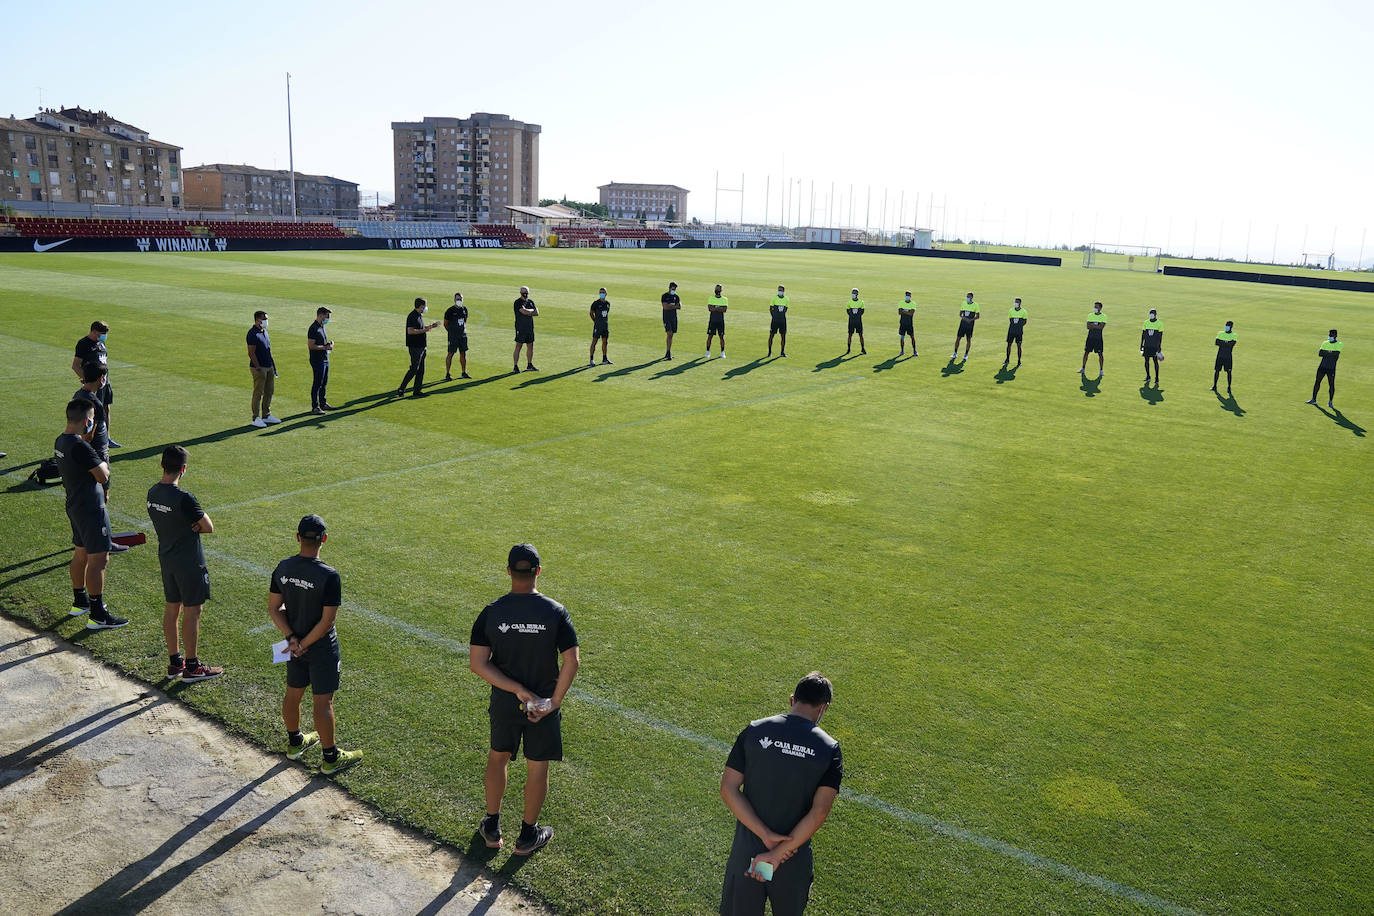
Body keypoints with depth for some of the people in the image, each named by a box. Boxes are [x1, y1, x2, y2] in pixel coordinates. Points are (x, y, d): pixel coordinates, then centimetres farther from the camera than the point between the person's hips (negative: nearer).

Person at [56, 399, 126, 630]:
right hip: (91, 509, -10)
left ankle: (80, 602, 36)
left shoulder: (60, 442, 4)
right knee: (98, 559, -5)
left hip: (74, 506, 10)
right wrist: (105, 465, -1)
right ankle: (98, 615, -2)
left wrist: (87, 438, 13)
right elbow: (103, 477, -21)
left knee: (81, 554, 22)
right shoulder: (80, 447, -25)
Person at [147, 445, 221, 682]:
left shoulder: (152, 492, 1)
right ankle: (192, 667, 12)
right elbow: (209, 528, -17)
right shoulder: (183, 498, -24)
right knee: (192, 612, 3)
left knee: (172, 608, 16)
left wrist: (188, 525, -7)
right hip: (188, 562, -8)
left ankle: (174, 662, 27)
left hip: (166, 558, 8)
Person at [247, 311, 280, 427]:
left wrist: (273, 365, 17)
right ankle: (255, 418, 2)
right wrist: (258, 368, -19)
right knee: (258, 393, -4)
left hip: (269, 366, 9)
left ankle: (266, 415, 24)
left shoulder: (264, 331, 14)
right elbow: (251, 353, -17)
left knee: (269, 391, 13)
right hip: (259, 368, -9)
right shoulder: (252, 333, -14)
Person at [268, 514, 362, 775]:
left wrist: (292, 638, -6)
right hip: (322, 649, -6)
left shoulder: (283, 568, -7)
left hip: (294, 645, 6)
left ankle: (295, 743, 43)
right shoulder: (329, 575, -25)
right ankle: (330, 758, 19)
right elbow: (327, 620, -23)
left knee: (293, 695, 22)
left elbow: (274, 609, -2)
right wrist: (304, 644, -12)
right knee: (323, 703, 5)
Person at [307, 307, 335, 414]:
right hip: (317, 360, -10)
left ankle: (323, 403, 27)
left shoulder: (322, 327, 14)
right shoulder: (313, 328, -17)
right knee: (317, 384, -4)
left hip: (325, 359, 10)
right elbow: (311, 346, -21)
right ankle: (315, 407, 2)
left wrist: (329, 343, 5)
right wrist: (325, 347, -19)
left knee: (324, 383, 17)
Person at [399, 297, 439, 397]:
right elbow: (410, 331, -26)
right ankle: (401, 390, -5)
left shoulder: (419, 316, 15)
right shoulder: (413, 316, -16)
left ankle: (417, 391, 15)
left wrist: (430, 326, 18)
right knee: (414, 369, -10)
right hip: (415, 347, -10)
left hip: (421, 347, 10)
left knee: (421, 370, 10)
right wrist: (424, 330, -23)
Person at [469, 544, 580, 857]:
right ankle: (528, 835, 29)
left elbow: (477, 663, -15)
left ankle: (492, 828, 34)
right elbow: (571, 662, -18)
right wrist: (554, 702, -11)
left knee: (497, 757, 24)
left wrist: (517, 689, -15)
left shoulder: (490, 613, -11)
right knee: (538, 768, 15)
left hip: (504, 702, 2)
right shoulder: (555, 612, -15)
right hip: (545, 702, -2)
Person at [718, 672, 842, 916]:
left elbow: (728, 789, -11)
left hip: (746, 850, 1)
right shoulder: (829, 749, -10)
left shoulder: (754, 731, -7)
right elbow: (819, 812, -17)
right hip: (794, 859, 0)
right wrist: (778, 853, -15)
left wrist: (766, 835, -13)